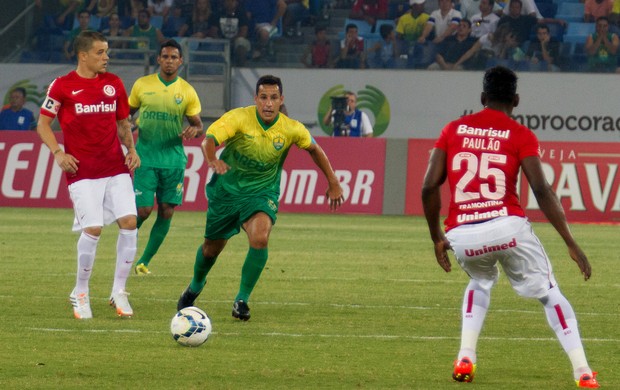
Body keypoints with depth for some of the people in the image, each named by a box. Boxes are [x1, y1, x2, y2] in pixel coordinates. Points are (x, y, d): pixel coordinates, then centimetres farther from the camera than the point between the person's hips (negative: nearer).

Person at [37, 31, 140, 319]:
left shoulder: (113, 83, 10)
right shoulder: (63, 86, -2)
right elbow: (43, 124, 4)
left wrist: (131, 149, 3)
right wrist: (58, 153, -10)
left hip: (116, 167, 4)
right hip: (82, 171, -4)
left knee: (129, 222, -10)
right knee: (92, 228, -14)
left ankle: (119, 291, 4)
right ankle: (80, 294, 6)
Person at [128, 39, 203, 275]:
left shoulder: (187, 92, 2)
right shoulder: (142, 85, 2)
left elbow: (198, 126, 6)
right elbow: (126, 114, 14)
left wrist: (194, 130, -16)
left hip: (173, 160, 1)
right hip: (145, 158, -1)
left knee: (166, 212, 0)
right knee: (144, 210, -9)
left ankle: (144, 262, 13)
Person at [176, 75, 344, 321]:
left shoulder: (291, 129, -13)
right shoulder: (239, 118, -21)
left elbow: (314, 149, 7)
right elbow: (209, 139, -34)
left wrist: (333, 183, 9)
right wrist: (212, 161, -56)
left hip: (262, 192, 0)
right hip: (227, 189, 0)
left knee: (260, 238, -28)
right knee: (212, 247, 13)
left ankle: (242, 299, -13)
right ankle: (195, 286, 47)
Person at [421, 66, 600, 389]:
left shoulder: (454, 129, 13)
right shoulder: (521, 135, 4)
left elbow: (429, 187, 8)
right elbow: (541, 191, -7)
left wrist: (437, 238, 19)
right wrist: (571, 244, -5)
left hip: (461, 236, 3)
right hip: (507, 227, -3)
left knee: (481, 281, 34)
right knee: (549, 294, 12)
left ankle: (465, 358, 18)